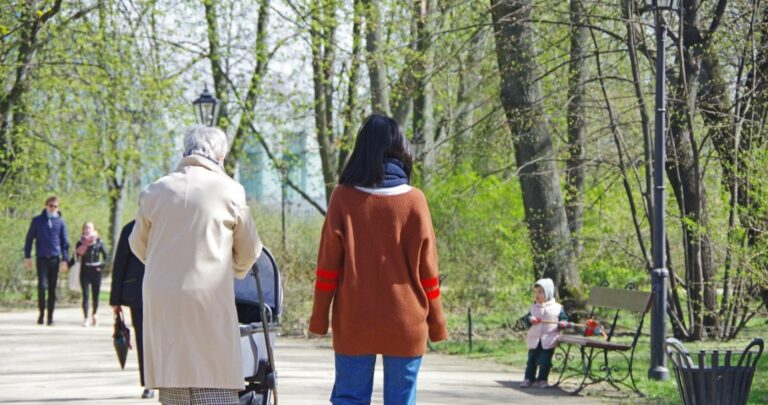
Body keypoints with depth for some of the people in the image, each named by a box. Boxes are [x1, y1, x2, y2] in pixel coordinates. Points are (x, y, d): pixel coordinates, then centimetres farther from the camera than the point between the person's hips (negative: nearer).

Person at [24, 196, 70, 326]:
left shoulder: (60, 223, 8)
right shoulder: (37, 221, 5)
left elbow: (64, 242, 10)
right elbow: (29, 238, 8)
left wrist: (64, 259, 1)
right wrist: (27, 257, 2)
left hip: (55, 259, 2)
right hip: (41, 258, -2)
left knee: (52, 288, 3)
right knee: (42, 285, -14)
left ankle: (50, 316, 10)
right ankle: (41, 312, 0)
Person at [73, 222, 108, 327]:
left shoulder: (99, 243, 3)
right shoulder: (80, 243, 4)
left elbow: (106, 256, 6)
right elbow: (76, 256, 3)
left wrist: (101, 266, -4)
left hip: (96, 271, 1)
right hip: (85, 271, -1)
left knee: (96, 296, 8)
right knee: (85, 295, -7)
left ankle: (93, 315, 29)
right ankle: (86, 318, -7)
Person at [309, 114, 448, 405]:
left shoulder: (344, 197, -2)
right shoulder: (414, 200, -3)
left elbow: (328, 264, -1)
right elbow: (426, 268, 0)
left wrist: (319, 317, 6)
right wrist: (436, 322, 8)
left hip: (354, 322, 0)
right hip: (405, 325, 0)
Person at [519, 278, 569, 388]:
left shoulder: (557, 308, 1)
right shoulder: (534, 308, 9)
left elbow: (564, 319, 2)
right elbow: (525, 318, 5)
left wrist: (563, 323, -20)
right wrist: (530, 319, -17)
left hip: (548, 341, -3)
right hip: (534, 339, 3)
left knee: (545, 361, -2)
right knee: (532, 359, 4)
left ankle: (542, 379, 8)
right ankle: (529, 378, 10)